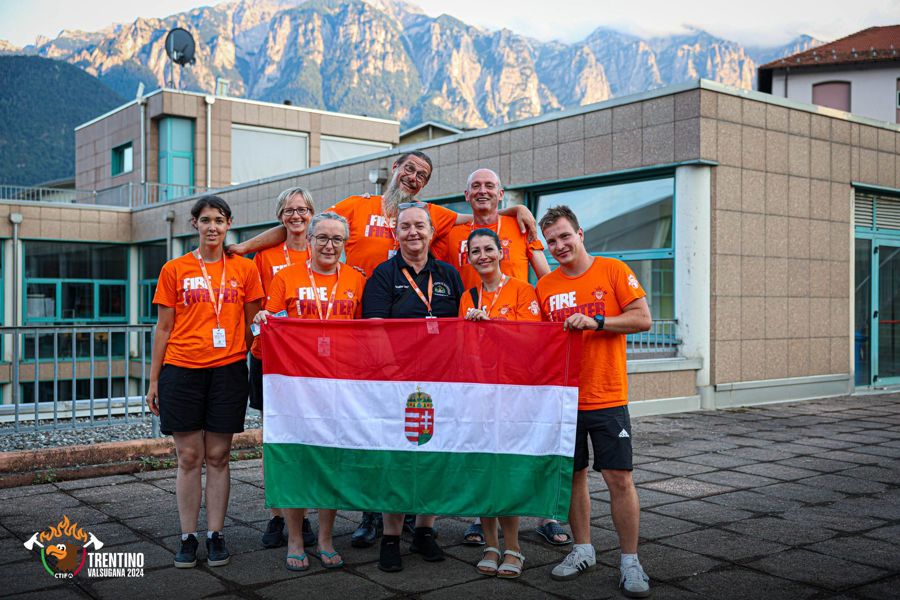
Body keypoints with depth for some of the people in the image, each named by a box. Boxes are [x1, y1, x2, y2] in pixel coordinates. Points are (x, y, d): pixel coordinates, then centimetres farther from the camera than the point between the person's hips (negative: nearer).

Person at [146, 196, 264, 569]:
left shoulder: (245, 269, 7)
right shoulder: (175, 270, 7)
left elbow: (252, 325, 12)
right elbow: (164, 328, 8)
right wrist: (153, 380, 6)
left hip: (228, 370, 0)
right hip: (182, 370, 0)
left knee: (218, 457, 5)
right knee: (189, 458, 2)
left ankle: (216, 535, 14)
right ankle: (188, 537, 12)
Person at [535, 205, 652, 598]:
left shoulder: (613, 271, -2)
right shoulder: (545, 286, 7)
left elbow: (643, 318, -8)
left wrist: (596, 321, -20)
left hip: (607, 399, -3)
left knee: (619, 478, -2)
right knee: (573, 474, 11)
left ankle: (630, 562, 10)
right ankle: (582, 551, 26)